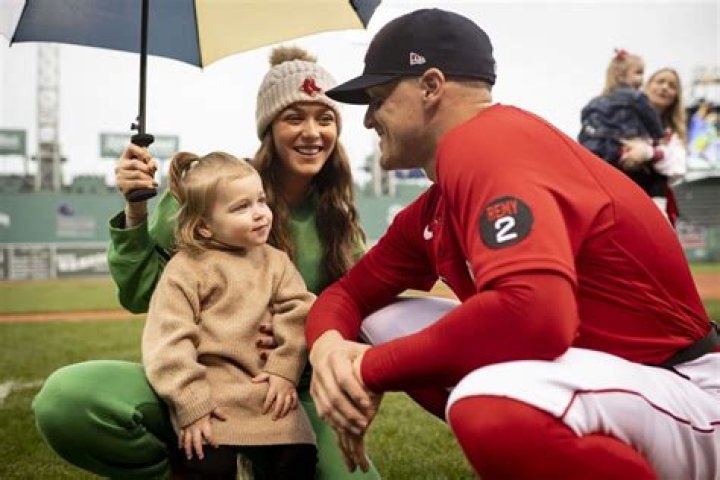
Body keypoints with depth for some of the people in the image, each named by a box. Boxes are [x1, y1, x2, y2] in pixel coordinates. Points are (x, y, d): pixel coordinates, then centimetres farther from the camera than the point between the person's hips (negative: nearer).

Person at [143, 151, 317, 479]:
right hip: (210, 393, -3)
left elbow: (297, 311, 2)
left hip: (268, 389, 4)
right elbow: (168, 340, -9)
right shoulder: (185, 268, -4)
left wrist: (285, 369, -10)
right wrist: (190, 404, -14)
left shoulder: (276, 261, 11)